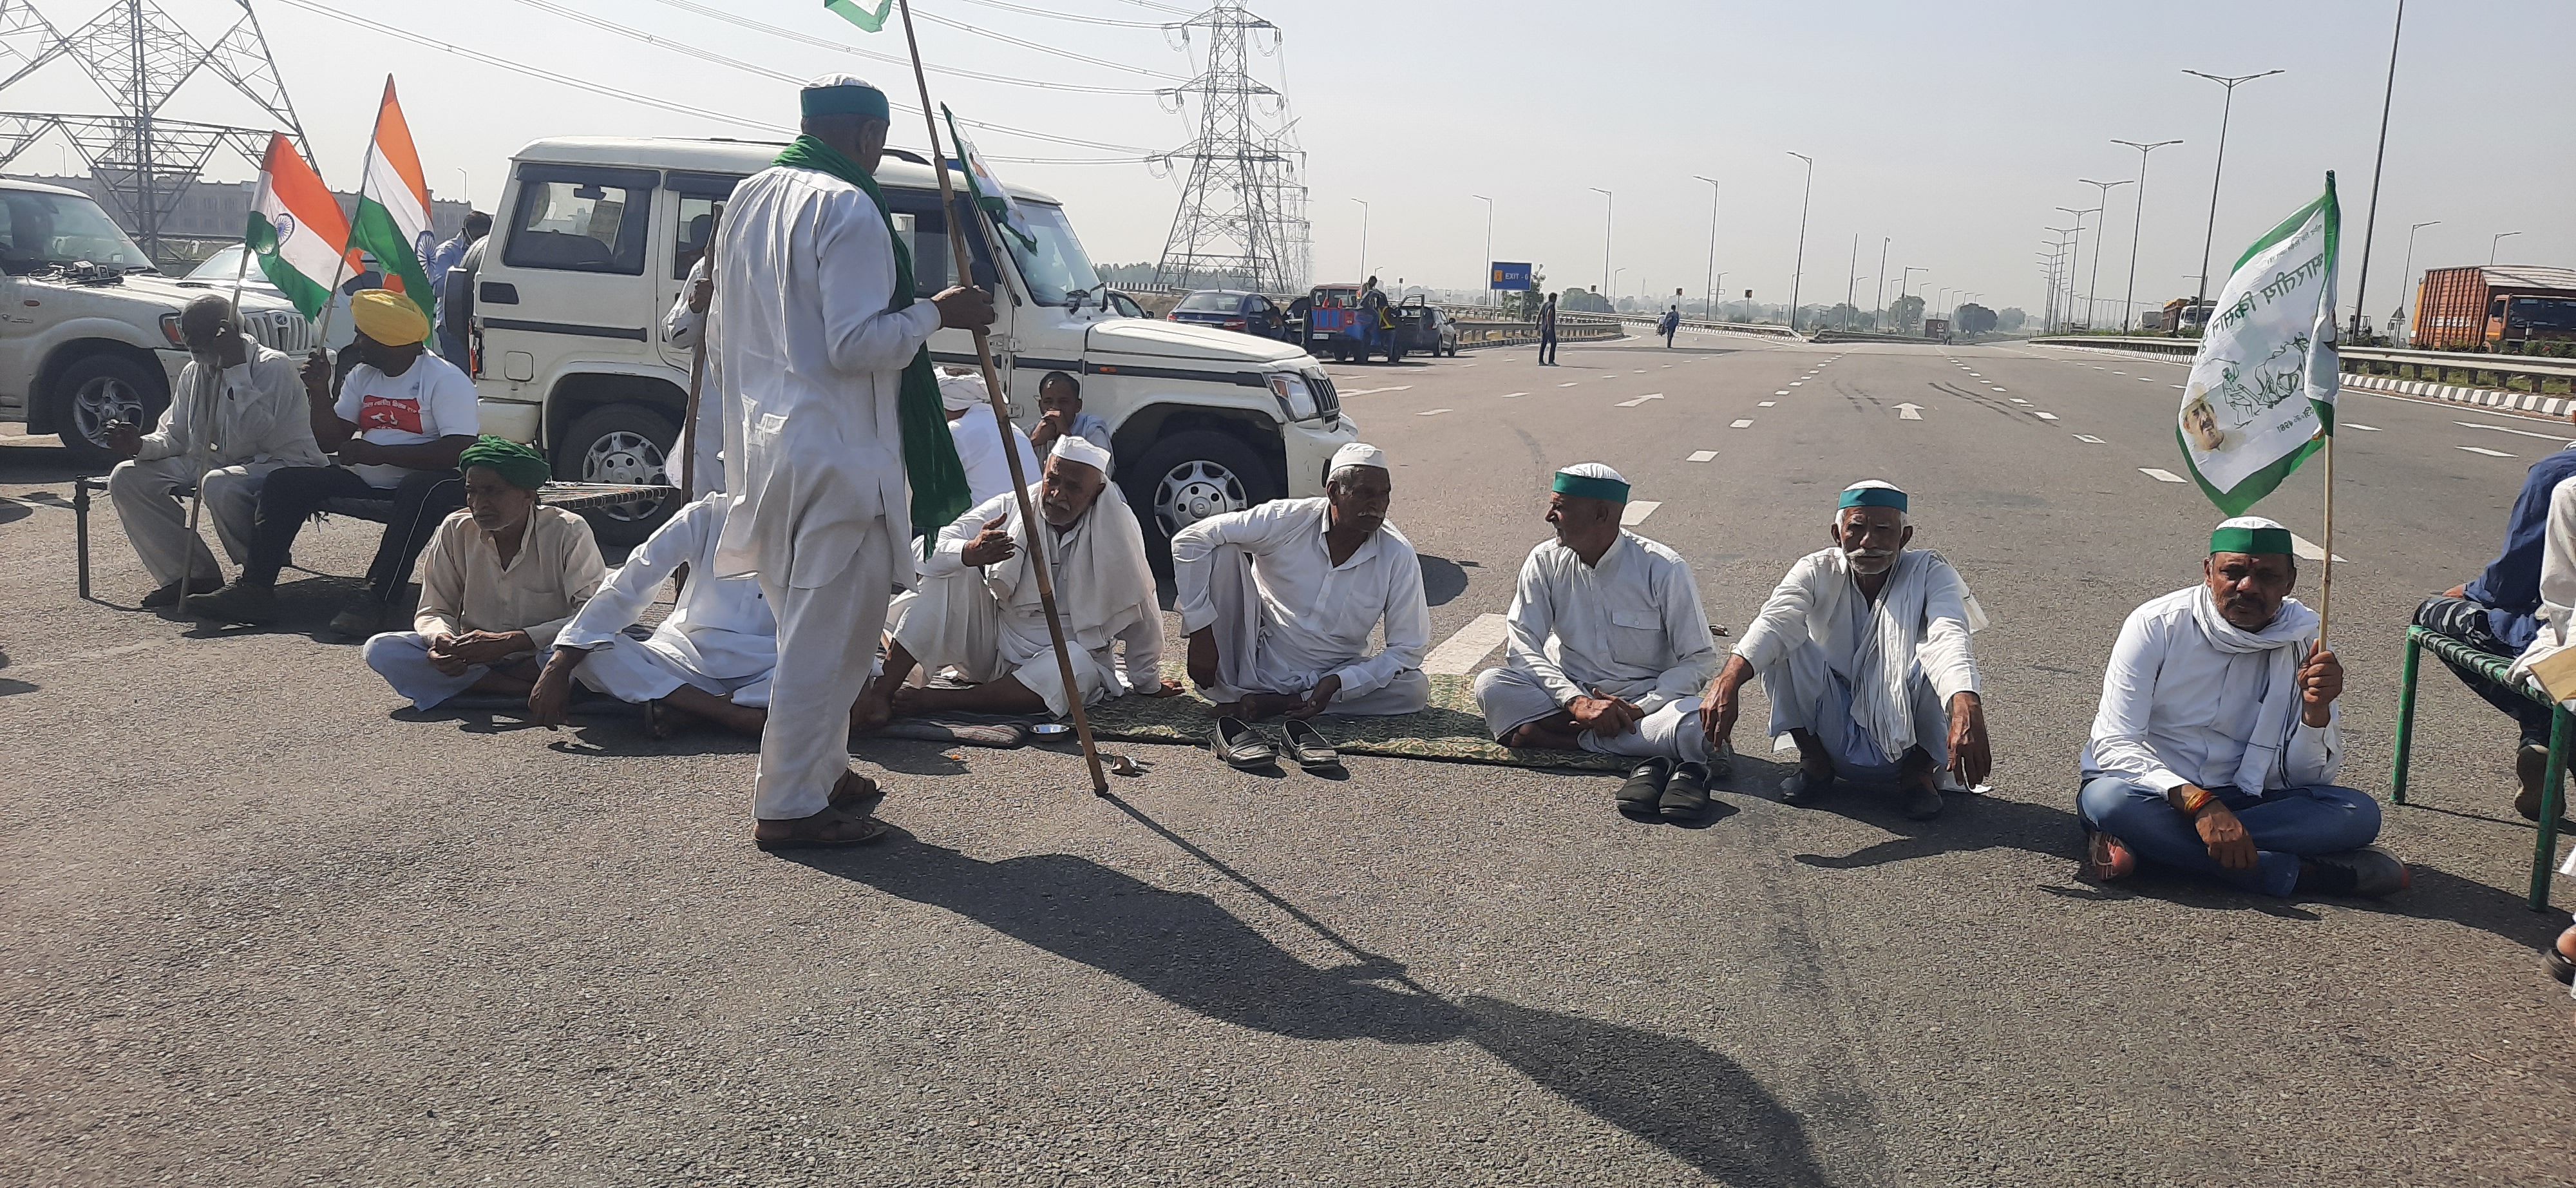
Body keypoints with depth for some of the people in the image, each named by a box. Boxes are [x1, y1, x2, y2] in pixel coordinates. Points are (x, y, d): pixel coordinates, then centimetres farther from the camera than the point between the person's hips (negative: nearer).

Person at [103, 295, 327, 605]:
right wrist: (141, 445, -9)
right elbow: (174, 436, 14)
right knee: (127, 478, -5)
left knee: (219, 485, -40)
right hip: (216, 461, 9)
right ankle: (191, 577, -3)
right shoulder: (193, 373, 11)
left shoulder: (272, 366, -14)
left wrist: (236, 370, -26)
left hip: (279, 463, -9)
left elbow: (253, 433, -28)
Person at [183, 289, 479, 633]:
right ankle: (254, 589, -13)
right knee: (284, 482, -7)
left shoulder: (446, 381, -10)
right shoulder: (362, 376, 14)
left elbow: (459, 452, -24)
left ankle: (375, 599, -43)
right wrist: (319, 391, -2)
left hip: (421, 483, -8)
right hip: (365, 483, 8)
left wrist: (379, 453, -22)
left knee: (424, 489, -41)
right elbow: (330, 440, 15)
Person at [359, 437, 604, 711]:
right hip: (474, 655, 4)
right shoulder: (455, 532, -2)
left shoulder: (568, 532, -13)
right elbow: (434, 610, 3)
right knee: (379, 650, -19)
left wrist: (509, 641, -29)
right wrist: (442, 639, -23)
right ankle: (524, 689, -22)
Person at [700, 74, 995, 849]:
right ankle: (791, 805, 4)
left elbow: (721, 334, 21)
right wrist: (935, 313, -9)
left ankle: (818, 765, 30)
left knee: (811, 620, 20)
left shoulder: (748, 199, 15)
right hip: (836, 451, -10)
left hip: (764, 444, 10)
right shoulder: (849, 210, -14)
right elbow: (856, 344, -21)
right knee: (830, 630, -2)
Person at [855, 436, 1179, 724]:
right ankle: (881, 693, -28)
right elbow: (934, 549, -16)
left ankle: (935, 701, -33)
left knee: (1077, 669, -37)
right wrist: (969, 553, -39)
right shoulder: (1009, 508, -7)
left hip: (1068, 653, -2)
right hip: (992, 650, 2)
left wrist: (1148, 683, 7)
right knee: (953, 574, -21)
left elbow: (1139, 610, -1)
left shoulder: (1118, 529, -10)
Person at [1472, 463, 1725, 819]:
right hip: (1570, 693, 2)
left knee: (1701, 725, -35)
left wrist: (1638, 710, -22)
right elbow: (1523, 643, -7)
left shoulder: (1664, 569, -10)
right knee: (1491, 685, -26)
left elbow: (1699, 659, -7)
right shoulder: (1545, 562, -1)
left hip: (1647, 699, -2)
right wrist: (1577, 702, -23)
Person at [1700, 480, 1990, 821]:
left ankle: (1920, 768, -4)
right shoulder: (1817, 572, -8)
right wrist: (1727, 682, -50)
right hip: (1837, 738, 1)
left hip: (1906, 739, -1)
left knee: (1936, 660, -29)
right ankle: (1813, 758, 0)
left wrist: (1967, 711, -54)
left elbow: (1949, 637, -33)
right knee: (1783, 646, -22)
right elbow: (1775, 622, -29)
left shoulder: (1930, 574, -12)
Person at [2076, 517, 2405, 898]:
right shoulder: (2155, 626, -10)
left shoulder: (2303, 642, 0)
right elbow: (2113, 743, -18)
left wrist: (2316, 709, -19)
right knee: (2105, 798, -36)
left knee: (2360, 814, -20)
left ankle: (2147, 842, -27)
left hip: (2246, 800, 4)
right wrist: (2200, 804, -31)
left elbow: (2309, 778, 1)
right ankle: (2296, 873, -27)